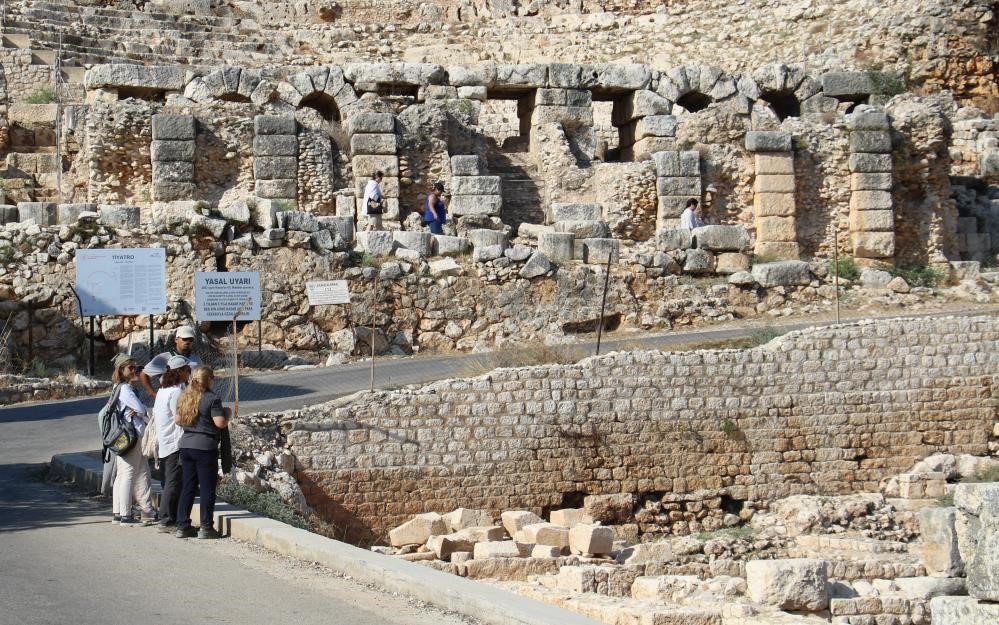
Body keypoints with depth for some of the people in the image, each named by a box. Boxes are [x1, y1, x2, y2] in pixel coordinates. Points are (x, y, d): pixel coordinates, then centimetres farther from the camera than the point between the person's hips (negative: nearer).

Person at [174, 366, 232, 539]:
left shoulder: (185, 397, 9)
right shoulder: (212, 398, -12)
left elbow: (177, 420, 16)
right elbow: (220, 423, -16)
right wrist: (227, 414, 3)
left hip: (186, 445, 7)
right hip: (205, 447, -7)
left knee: (188, 487, 11)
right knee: (207, 488, 0)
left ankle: (182, 526, 11)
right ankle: (205, 528, 0)